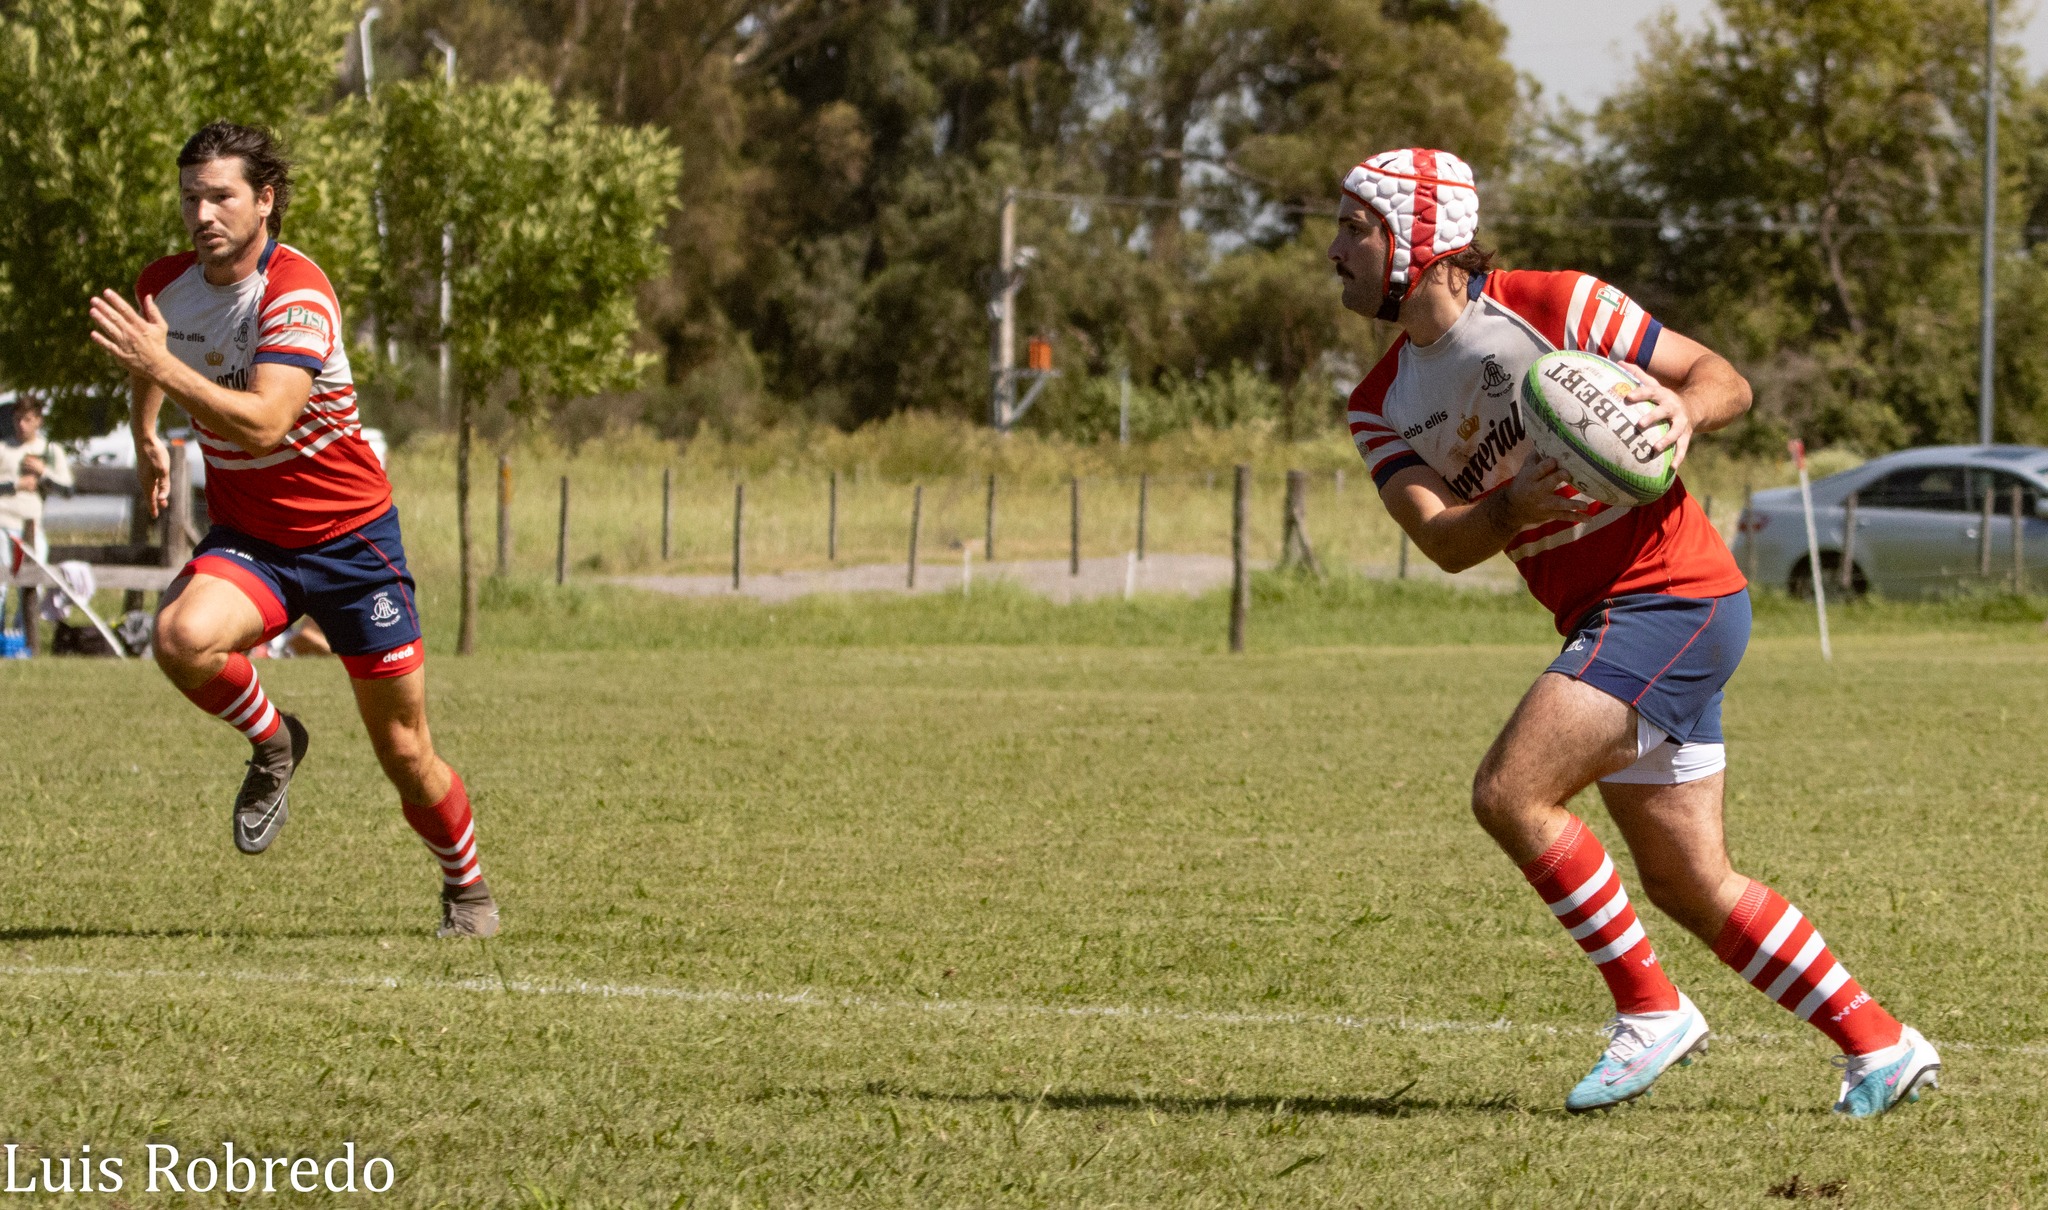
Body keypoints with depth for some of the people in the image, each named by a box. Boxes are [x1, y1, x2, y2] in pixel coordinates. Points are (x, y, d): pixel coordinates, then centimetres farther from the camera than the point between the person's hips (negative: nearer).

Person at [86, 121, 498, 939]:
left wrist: (160, 363, -40)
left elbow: (264, 423, -36)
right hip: (246, 539, 4)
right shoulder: (163, 286, -3)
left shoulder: (297, 294, -22)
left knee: (405, 756, 2)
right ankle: (273, 743, -1)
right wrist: (145, 435, 21)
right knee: (182, 638, -31)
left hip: (348, 535, -4)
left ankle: (466, 887, 31)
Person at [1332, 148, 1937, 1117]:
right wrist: (1517, 505, -27)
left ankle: (1649, 1011, -9)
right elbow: (1442, 542, -7)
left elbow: (1724, 380, -4)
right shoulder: (1381, 407, 8)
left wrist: (1681, 411, -27)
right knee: (1689, 885, 8)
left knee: (1510, 794, -19)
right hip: (1605, 621, 8)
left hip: (1669, 594, -8)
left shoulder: (1555, 306, -10)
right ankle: (1880, 1046, 17)